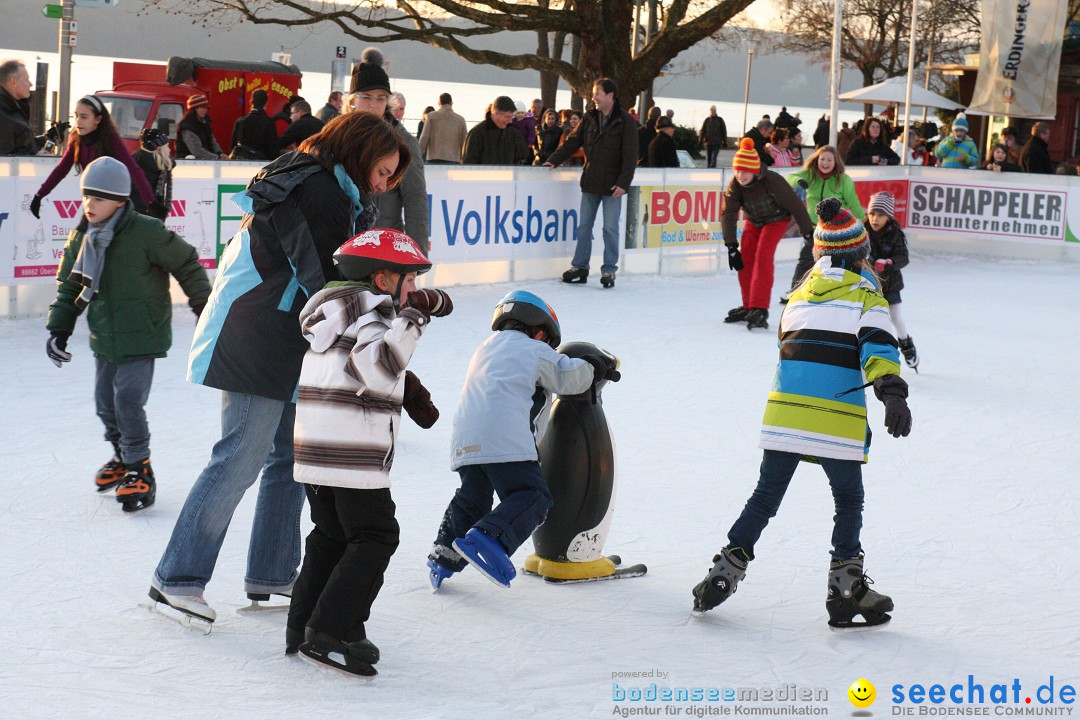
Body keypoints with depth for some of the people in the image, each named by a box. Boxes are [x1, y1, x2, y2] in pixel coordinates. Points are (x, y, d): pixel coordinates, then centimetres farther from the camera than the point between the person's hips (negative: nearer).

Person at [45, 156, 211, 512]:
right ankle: (122, 456, 37)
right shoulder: (82, 237, 1)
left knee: (128, 403, -12)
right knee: (105, 403, 13)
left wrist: (203, 306, -2)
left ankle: (139, 471, 5)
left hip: (141, 337, -6)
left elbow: (187, 265, -7)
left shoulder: (146, 233, -18)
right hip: (104, 338, 6)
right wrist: (58, 328, 5)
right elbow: (69, 285, 12)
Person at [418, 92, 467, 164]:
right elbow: (464, 142, 9)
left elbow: (424, 137, -1)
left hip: (434, 159, -1)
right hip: (453, 161, 1)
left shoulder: (431, 116, 4)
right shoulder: (460, 119, 7)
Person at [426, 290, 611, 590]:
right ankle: (488, 538, -33)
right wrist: (600, 367, 29)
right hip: (506, 440, -7)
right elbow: (571, 377, 11)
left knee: (471, 499, 22)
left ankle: (443, 557, 13)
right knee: (532, 497, -11)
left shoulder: (485, 349, 32)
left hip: (465, 441, 7)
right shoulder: (535, 351, 11)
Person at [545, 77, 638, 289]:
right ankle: (580, 267, 16)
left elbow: (630, 156, -11)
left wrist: (623, 183, -17)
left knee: (610, 228, -1)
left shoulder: (624, 121, -8)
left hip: (612, 185, -5)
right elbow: (573, 142, 10)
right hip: (590, 183, 5)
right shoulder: (590, 118, 8)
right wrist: (554, 160, 0)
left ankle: (609, 270, 7)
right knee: (584, 226, 8)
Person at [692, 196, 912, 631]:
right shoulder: (865, 295, 1)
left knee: (766, 496, 14)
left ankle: (725, 572, 9)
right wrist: (892, 394, -26)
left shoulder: (800, 295, 18)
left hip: (783, 413, 4)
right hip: (836, 420, -4)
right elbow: (877, 346, -15)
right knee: (848, 502, 9)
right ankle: (846, 587, 3)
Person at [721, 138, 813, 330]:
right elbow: (728, 214, -19)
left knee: (762, 256, -22)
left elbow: (795, 205, -24)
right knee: (744, 260, 1)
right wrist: (731, 246, -25)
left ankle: (759, 309, -25)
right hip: (753, 222, 5)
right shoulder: (735, 185, -22)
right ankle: (748, 307, 18)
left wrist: (809, 232, -15)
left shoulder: (772, 181, -34)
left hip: (777, 220, -5)